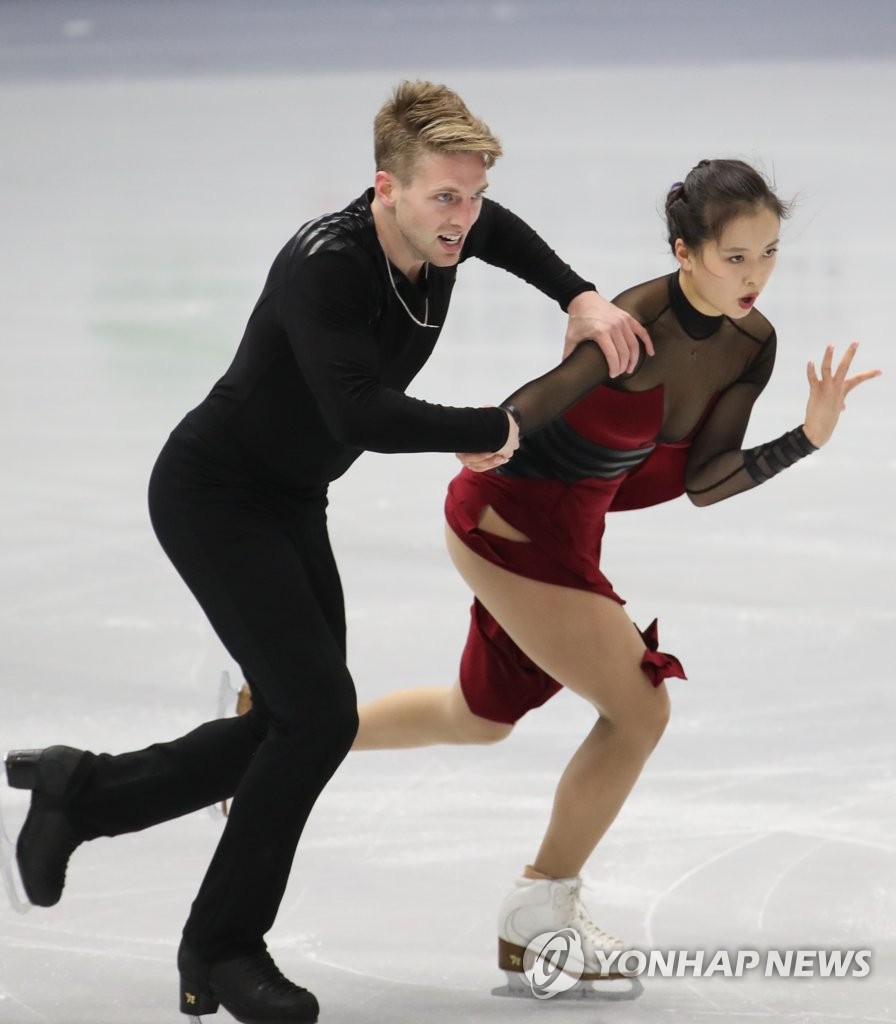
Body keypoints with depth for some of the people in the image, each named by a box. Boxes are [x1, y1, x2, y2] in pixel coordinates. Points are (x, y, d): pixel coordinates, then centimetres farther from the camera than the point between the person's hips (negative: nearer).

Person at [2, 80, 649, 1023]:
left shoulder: (441, 230, -6)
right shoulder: (327, 266, -31)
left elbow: (499, 231, 20)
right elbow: (363, 415, -42)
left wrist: (580, 298, 5)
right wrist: (496, 432, -29)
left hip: (289, 503, 9)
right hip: (210, 493, -9)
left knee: (292, 725, 8)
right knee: (319, 712, -15)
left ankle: (80, 792, 25)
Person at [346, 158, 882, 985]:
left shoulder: (752, 346, -6)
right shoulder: (639, 322, -31)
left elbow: (702, 483, -7)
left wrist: (809, 437, -16)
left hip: (569, 530, 9)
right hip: (507, 520, -9)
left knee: (482, 718, 26)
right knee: (639, 710, -8)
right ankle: (539, 919, 11)